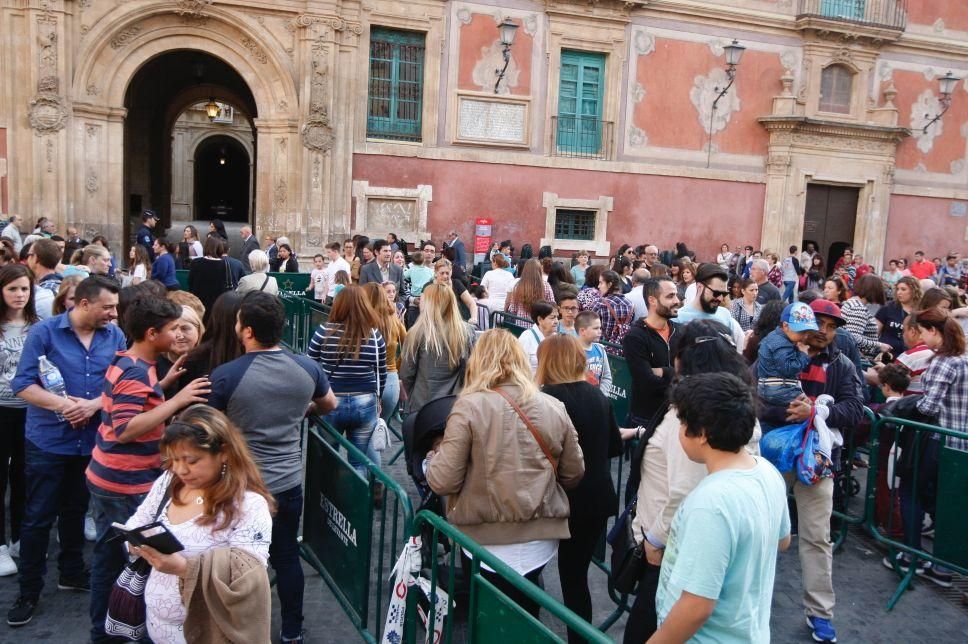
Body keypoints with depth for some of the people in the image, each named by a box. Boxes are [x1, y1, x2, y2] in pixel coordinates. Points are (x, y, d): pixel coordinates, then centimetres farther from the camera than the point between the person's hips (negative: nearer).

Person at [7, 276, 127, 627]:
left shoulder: (114, 336, -2)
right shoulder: (44, 331, -10)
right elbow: (23, 385, -12)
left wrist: (95, 404, -20)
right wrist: (64, 404, -24)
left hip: (92, 439, 3)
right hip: (48, 440, -3)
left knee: (75, 511, 19)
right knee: (38, 517, 5)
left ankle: (72, 573, 36)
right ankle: (29, 592, 19)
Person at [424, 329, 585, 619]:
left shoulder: (470, 406, -13)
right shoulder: (554, 408, -1)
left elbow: (443, 481, -14)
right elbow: (573, 474, 9)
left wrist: (434, 456, 7)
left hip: (489, 541, -3)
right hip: (541, 537, 3)